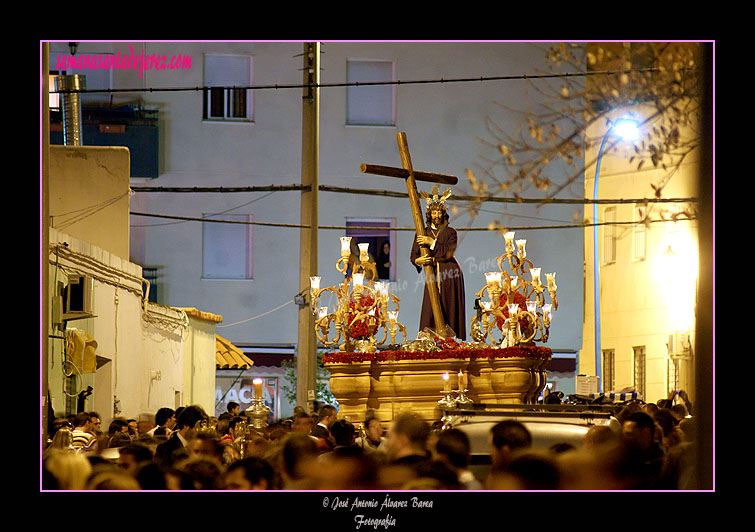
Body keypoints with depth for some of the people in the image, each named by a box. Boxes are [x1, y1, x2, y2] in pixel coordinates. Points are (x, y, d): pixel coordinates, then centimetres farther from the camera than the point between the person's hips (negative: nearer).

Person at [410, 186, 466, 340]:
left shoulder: (450, 232, 4)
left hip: (450, 275, -2)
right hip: (433, 274, 2)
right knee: (431, 311, -6)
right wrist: (419, 260, -16)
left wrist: (432, 242, -13)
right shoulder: (423, 233, 11)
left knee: (450, 309, -6)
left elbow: (448, 253, -10)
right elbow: (413, 256, 6)